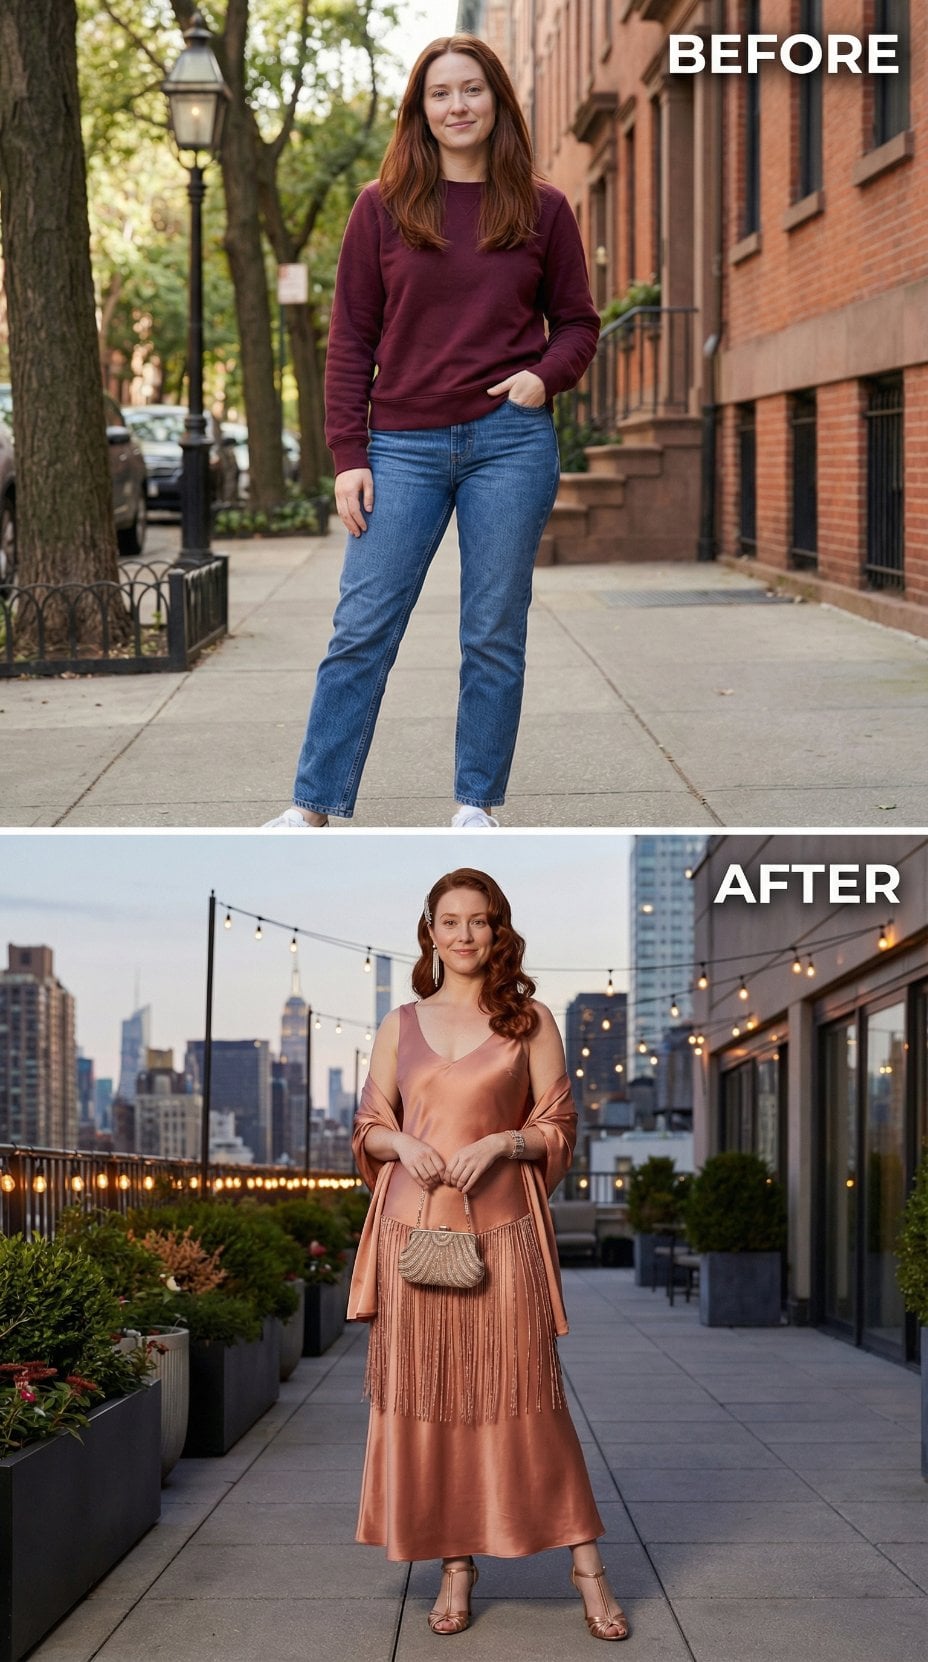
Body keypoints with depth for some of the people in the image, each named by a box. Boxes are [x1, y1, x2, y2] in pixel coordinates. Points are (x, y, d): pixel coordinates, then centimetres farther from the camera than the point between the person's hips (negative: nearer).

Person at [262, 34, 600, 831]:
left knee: (495, 635, 5)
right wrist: (348, 454, -2)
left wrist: (546, 376, -8)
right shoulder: (383, 207, 5)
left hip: (509, 441, 0)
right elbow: (352, 337, 4)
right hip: (404, 445, 0)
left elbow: (576, 320, 14)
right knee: (362, 628, -2)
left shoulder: (541, 209, 6)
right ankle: (313, 805, 4)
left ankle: (476, 805, 14)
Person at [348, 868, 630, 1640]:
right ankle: (457, 1568, 11)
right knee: (426, 1396, 2)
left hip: (501, 1228, -2)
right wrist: (402, 1144, -6)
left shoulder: (530, 1019, 5)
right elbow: (369, 1126, 15)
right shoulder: (400, 1025, 12)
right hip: (413, 1228, 3)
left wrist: (504, 1142, -13)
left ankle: (588, 1566, 4)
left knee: (523, 1392, -4)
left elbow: (559, 1126, 4)